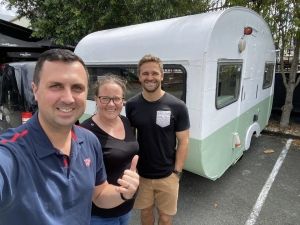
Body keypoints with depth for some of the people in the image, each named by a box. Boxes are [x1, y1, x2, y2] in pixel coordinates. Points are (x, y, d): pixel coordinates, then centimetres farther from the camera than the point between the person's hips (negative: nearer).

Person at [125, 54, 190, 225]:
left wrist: (176, 172, -8)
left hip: (167, 175, -1)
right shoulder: (131, 105, -6)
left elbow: (183, 142, -6)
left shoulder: (177, 106, -12)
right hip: (140, 174, 2)